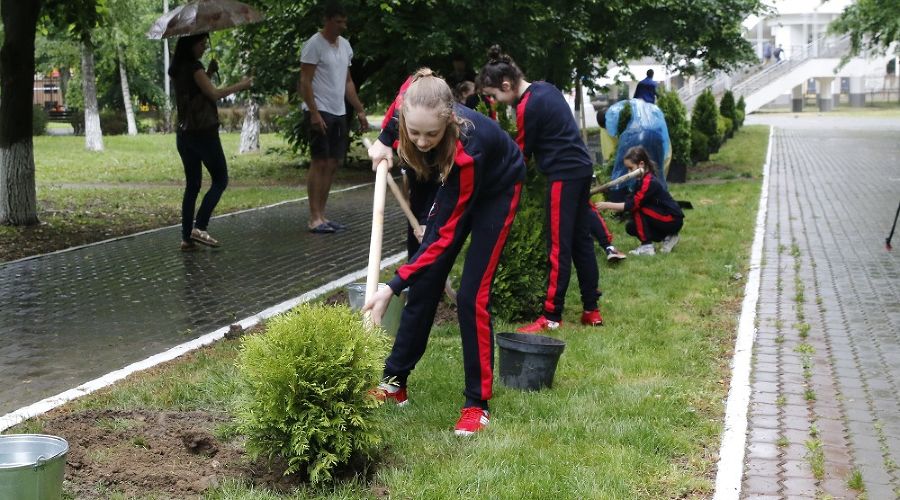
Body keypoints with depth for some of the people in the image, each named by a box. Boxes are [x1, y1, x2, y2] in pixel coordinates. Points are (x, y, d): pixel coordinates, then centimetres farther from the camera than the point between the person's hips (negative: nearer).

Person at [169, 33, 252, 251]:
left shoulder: (176, 69, 12)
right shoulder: (194, 67, -13)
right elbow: (214, 94, -16)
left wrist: (209, 72, 11)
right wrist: (240, 85, -5)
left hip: (183, 134, 8)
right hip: (203, 132, -8)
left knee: (192, 185, 10)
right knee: (220, 180, 2)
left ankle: (187, 238, 6)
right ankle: (199, 227, -10)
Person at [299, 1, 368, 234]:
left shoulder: (345, 45, 15)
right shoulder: (314, 44, -9)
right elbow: (305, 81, -13)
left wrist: (360, 110, 14)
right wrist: (314, 113, -21)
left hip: (339, 113, 8)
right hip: (320, 112, -8)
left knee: (332, 165, 7)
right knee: (319, 163, -8)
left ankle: (322, 215, 12)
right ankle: (314, 218, -6)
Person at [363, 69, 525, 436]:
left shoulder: (467, 150, -44)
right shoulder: (413, 109, -30)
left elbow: (445, 235, -37)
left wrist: (393, 287, -40)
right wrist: (384, 141, -5)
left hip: (497, 189, -6)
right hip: (459, 184, 6)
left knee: (472, 296, -12)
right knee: (425, 283, 6)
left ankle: (477, 404, -1)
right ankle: (394, 382, 15)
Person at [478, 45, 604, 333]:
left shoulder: (528, 107, -16)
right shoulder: (545, 88, 10)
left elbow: (522, 152, -5)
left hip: (564, 175, -9)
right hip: (581, 168, 9)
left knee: (559, 247, -5)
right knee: (582, 241, 12)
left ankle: (552, 317, -2)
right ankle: (591, 310, 17)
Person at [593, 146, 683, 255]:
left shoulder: (649, 182, -24)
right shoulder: (643, 180, 6)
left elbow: (632, 205, -27)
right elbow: (629, 202, 2)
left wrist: (607, 205, -24)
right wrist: (610, 205, -11)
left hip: (674, 220, -9)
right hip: (665, 218, 9)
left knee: (638, 209, -20)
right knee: (631, 227, 3)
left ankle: (647, 246, -15)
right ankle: (667, 237, 10)